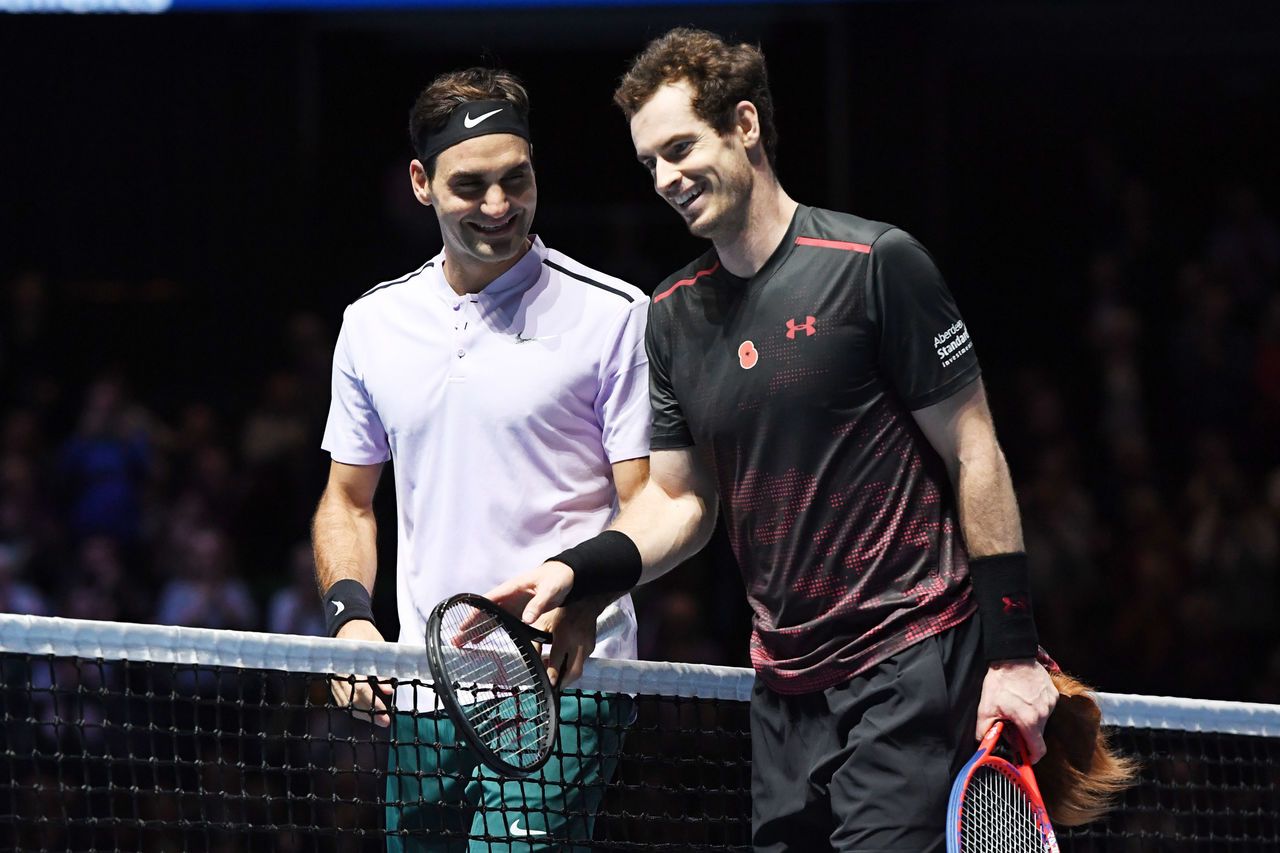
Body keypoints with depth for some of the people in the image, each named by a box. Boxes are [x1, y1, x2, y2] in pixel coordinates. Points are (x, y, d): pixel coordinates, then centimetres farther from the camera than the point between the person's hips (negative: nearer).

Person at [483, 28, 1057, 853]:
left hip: (908, 661, -6)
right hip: (785, 682, 7)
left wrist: (1011, 651, -10)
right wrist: (576, 571, -3)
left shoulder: (875, 264, -9)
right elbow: (680, 498, 17)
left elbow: (974, 454, -7)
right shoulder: (674, 315, 11)